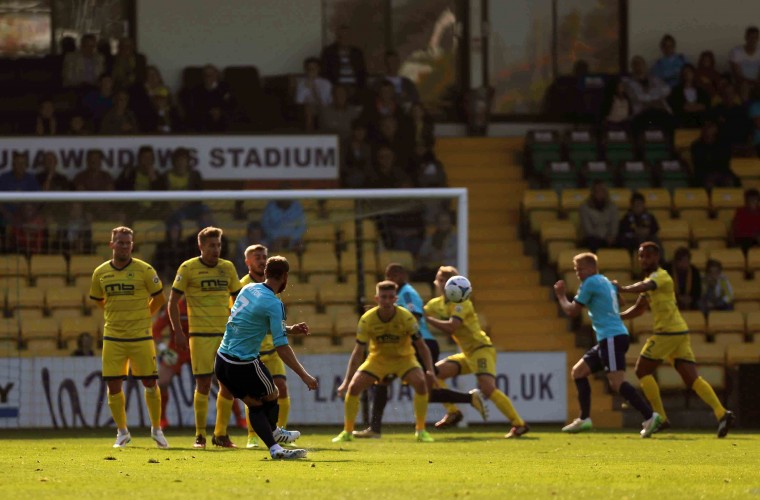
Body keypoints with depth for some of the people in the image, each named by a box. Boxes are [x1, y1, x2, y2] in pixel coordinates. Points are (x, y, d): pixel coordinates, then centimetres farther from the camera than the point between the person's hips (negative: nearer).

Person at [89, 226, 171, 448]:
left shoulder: (144, 270, -6)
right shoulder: (100, 273, 2)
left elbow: (159, 298, 5)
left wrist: (143, 316, 10)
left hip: (140, 336, -2)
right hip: (113, 336, 2)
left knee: (150, 383, 0)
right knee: (113, 385, -1)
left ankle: (156, 429, 17)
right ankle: (122, 432, 13)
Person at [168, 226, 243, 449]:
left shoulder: (227, 268, 10)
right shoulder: (188, 268, -2)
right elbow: (173, 301, 1)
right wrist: (178, 332, -6)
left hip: (227, 333, 4)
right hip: (201, 335, -4)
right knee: (203, 383, -6)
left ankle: (221, 434, 12)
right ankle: (200, 435, 3)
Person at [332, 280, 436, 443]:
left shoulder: (406, 318, -23)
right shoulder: (367, 319, -21)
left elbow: (422, 346, -14)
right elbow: (358, 352, -16)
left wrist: (430, 370, -28)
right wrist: (347, 380, -21)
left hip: (404, 358, -1)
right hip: (378, 359, 1)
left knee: (421, 382, -27)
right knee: (354, 386, -16)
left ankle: (420, 430, -13)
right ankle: (347, 432, 1)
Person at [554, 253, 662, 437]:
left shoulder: (590, 283, -6)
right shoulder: (606, 282, 20)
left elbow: (572, 311, -1)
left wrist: (561, 296, 15)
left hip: (612, 338, -10)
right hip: (607, 340, 10)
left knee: (616, 382, -18)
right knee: (578, 371, 15)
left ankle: (650, 417, -26)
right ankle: (584, 419, 15)